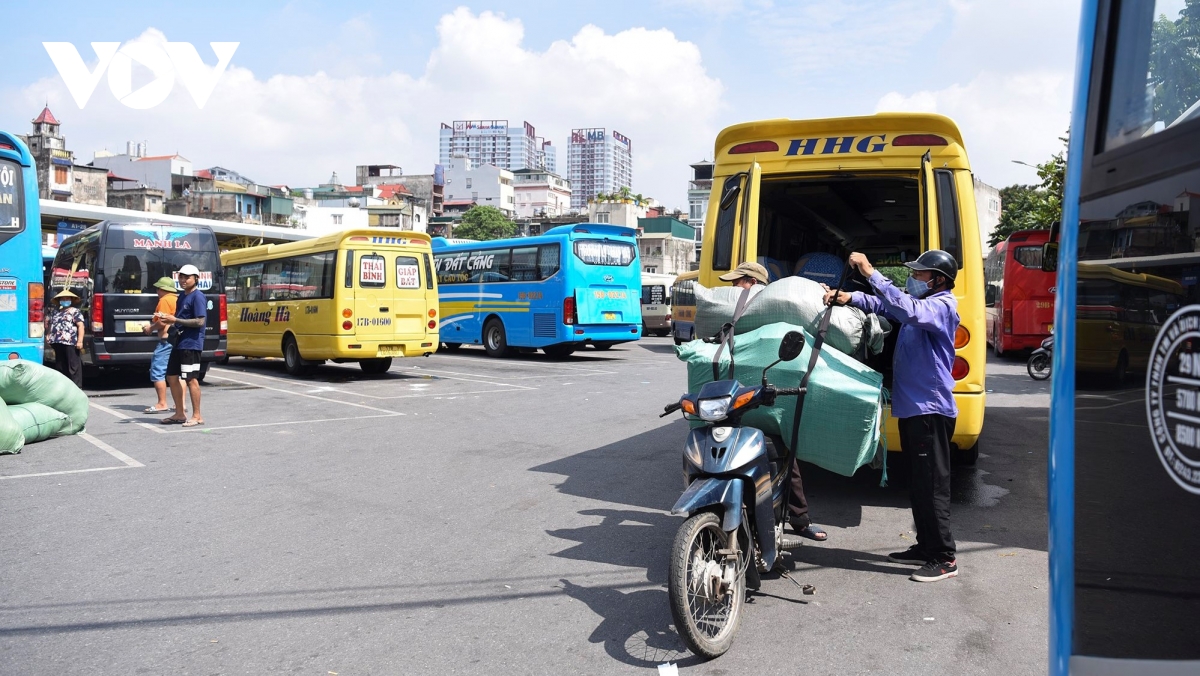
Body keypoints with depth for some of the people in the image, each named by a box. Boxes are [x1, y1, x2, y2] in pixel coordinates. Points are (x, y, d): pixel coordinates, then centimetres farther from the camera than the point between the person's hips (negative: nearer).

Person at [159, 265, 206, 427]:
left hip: (191, 344, -10)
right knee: (172, 377, 13)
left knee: (191, 379, -5)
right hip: (178, 342, 10)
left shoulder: (198, 297, -11)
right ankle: (180, 414, 22)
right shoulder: (181, 296, 16)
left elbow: (200, 321, -19)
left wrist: (175, 320, -18)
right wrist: (169, 319, 5)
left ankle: (197, 416, 4)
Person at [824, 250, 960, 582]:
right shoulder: (921, 303, 19)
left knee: (932, 486, -7)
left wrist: (870, 273, -31)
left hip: (931, 409, -10)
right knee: (918, 484, 16)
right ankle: (926, 547, 26)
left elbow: (906, 309, -31)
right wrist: (850, 297, -5)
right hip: (912, 407, 10)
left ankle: (944, 558, -1)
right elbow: (884, 305, 14)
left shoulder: (943, 306, -12)